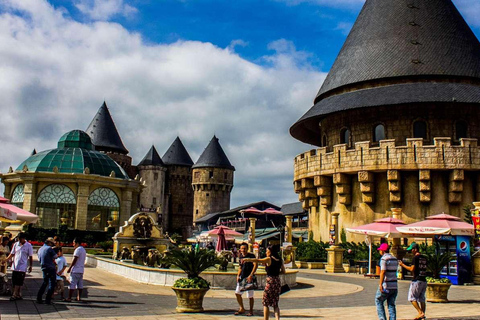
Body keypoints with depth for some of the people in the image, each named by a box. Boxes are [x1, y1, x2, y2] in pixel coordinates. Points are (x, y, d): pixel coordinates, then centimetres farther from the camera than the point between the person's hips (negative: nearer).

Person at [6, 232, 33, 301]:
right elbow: (12, 254, 12)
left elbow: (30, 257, 0)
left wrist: (30, 266, -2)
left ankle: (15, 295, -4)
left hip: (22, 267, -4)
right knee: (14, 281, 6)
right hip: (14, 266, 4)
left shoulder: (28, 246, -3)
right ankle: (18, 295, 15)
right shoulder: (15, 244, 8)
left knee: (19, 282, -7)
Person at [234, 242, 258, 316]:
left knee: (250, 296, -1)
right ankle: (242, 309, 21)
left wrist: (251, 275, -25)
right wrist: (238, 275, 6)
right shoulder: (240, 257, 12)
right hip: (241, 277, 7)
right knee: (237, 293, 6)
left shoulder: (251, 256, -9)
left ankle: (251, 311, 14)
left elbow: (256, 265, -20)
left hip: (248, 278, -7)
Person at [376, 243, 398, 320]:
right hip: (394, 286, 7)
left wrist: (380, 284, -22)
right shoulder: (395, 259, 13)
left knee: (378, 301, 8)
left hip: (386, 286, -6)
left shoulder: (384, 259, -11)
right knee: (391, 304, 9)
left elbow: (383, 272, -19)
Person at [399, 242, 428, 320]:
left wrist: (403, 265, -3)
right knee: (422, 299, 11)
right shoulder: (424, 258, 13)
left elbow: (412, 269, -14)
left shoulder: (416, 257, -11)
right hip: (424, 280, 8)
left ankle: (420, 312, -10)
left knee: (412, 297, -1)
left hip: (417, 280, -8)